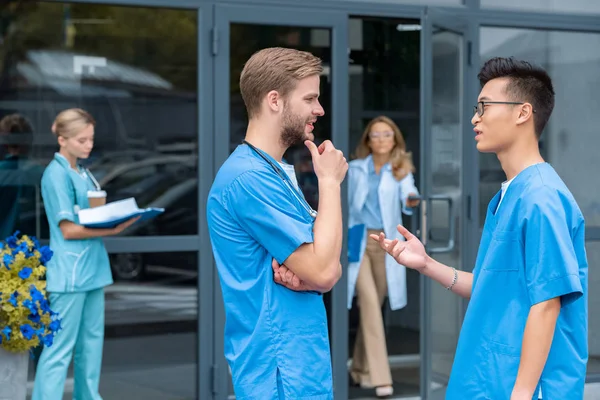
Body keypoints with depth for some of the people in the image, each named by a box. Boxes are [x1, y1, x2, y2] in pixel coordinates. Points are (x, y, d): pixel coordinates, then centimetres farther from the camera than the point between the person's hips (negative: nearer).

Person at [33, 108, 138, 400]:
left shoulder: (83, 173, 14)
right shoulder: (57, 174, -12)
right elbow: (68, 229, -16)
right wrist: (112, 230, -19)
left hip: (92, 268, 9)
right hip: (69, 273, -9)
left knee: (91, 342, 13)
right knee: (60, 347, -7)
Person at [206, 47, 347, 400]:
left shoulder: (275, 173, 14)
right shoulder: (249, 177, -18)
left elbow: (329, 269, 12)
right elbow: (324, 273, -20)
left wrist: (302, 274, -11)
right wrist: (330, 181, -11)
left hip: (304, 366, 9)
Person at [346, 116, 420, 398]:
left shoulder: (401, 169, 4)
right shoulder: (355, 168, 8)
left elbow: (408, 197, -16)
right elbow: (346, 205, 12)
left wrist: (411, 202, -38)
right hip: (358, 240, -1)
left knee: (372, 305, 9)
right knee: (370, 303, -12)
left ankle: (361, 369, 26)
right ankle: (380, 377, -14)